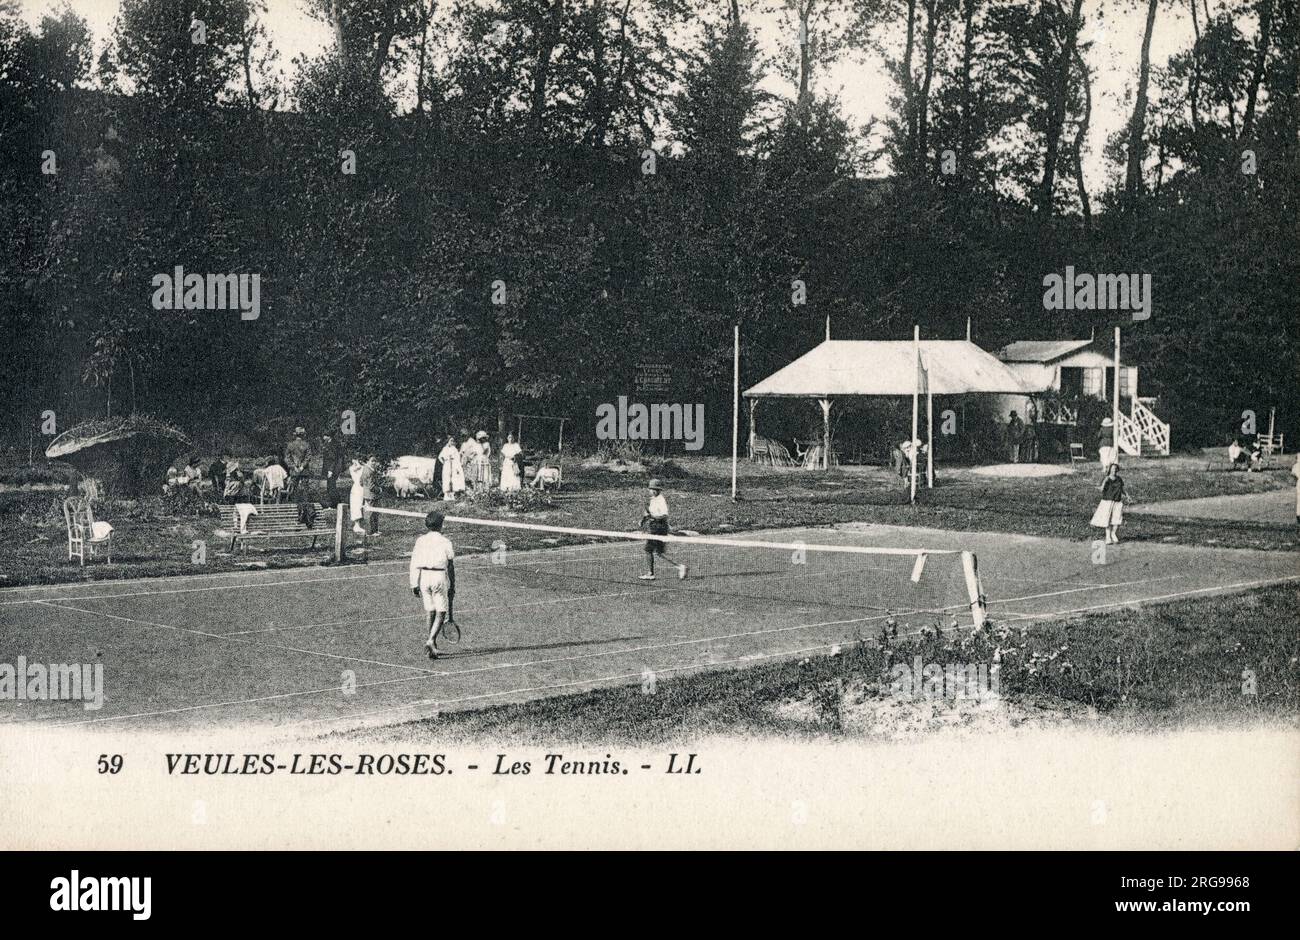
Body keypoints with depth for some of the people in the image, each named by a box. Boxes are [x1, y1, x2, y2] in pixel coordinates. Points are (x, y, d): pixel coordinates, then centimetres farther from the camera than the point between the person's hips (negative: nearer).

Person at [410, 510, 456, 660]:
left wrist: (414, 584, 6)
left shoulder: (420, 541, 6)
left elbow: (414, 564, 2)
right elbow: (451, 566, 3)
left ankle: (433, 646, 20)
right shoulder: (445, 541, -1)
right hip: (439, 577, -4)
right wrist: (452, 585, 11)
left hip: (424, 577, 4)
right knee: (441, 612, 0)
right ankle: (430, 641, -21)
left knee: (430, 612, 14)